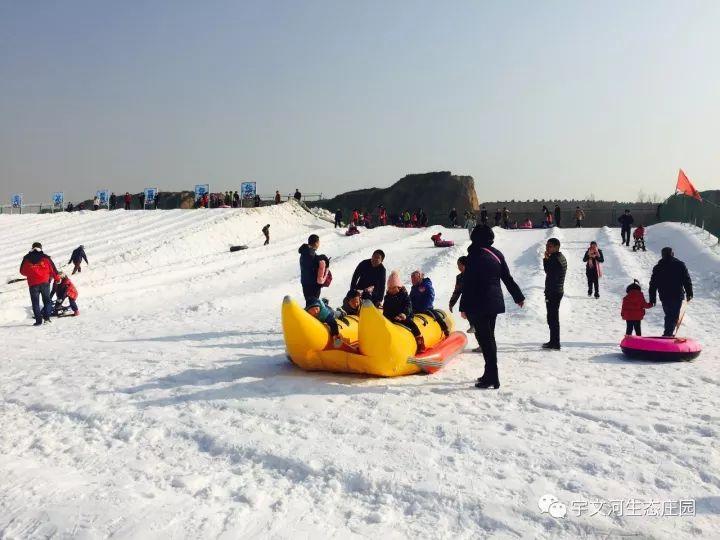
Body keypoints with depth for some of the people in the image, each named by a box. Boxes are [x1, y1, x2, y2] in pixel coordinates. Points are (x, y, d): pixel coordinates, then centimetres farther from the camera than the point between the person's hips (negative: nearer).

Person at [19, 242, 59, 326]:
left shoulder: (26, 259, 6)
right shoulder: (45, 258, 1)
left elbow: (22, 272, 14)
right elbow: (53, 269, 4)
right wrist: (57, 278, 20)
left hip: (33, 283, 1)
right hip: (44, 282, -1)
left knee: (35, 302, 7)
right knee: (47, 300, 12)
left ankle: (38, 320, -1)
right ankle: (46, 317, -4)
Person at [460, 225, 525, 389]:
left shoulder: (474, 255, -13)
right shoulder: (497, 254, 7)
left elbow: (467, 283, -14)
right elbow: (508, 278, 13)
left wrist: (464, 307, -11)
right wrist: (519, 297, 25)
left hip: (478, 305, -7)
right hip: (495, 302, 7)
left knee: (485, 339, -5)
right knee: (489, 338, 16)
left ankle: (492, 378, -6)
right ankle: (490, 375, 25)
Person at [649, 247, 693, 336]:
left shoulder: (657, 267, 6)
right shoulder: (680, 264, 1)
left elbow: (653, 284, 6)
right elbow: (687, 280, 1)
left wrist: (652, 299, 11)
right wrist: (689, 293, 10)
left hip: (665, 297, 3)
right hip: (677, 296, -3)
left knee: (668, 315, 19)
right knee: (674, 316, -2)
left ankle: (668, 334, 23)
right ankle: (668, 334, -13)